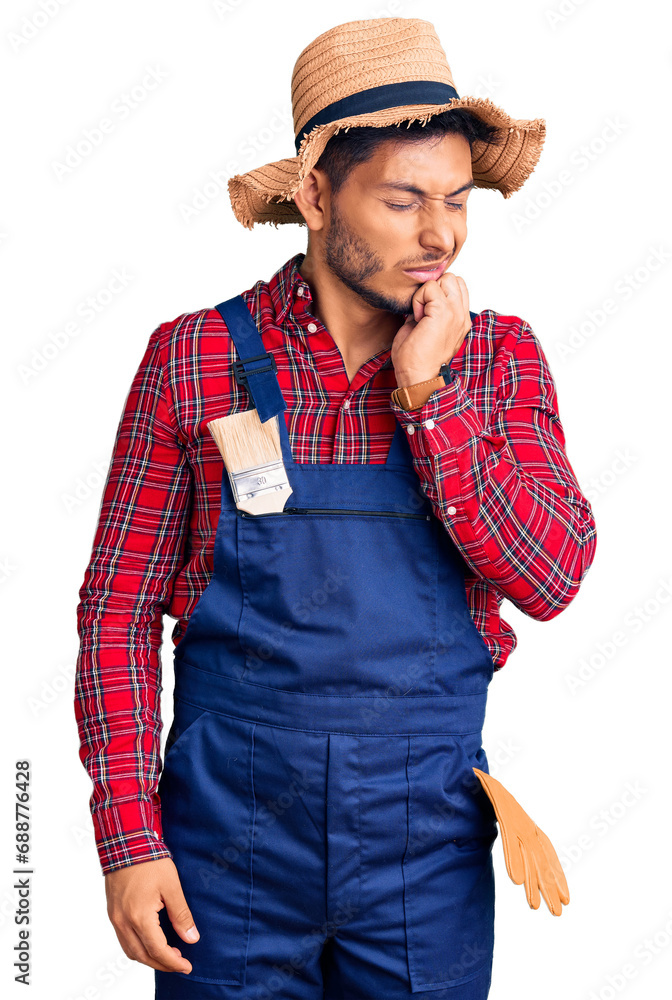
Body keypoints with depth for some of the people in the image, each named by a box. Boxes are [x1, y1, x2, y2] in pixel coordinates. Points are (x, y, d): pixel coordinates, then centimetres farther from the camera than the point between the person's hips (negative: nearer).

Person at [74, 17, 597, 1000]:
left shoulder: (502, 357, 0)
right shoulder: (194, 356, -5)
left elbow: (551, 581, -10)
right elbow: (119, 604, -1)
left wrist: (427, 392, -16)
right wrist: (129, 836, -7)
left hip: (430, 844, 2)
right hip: (231, 836, -1)